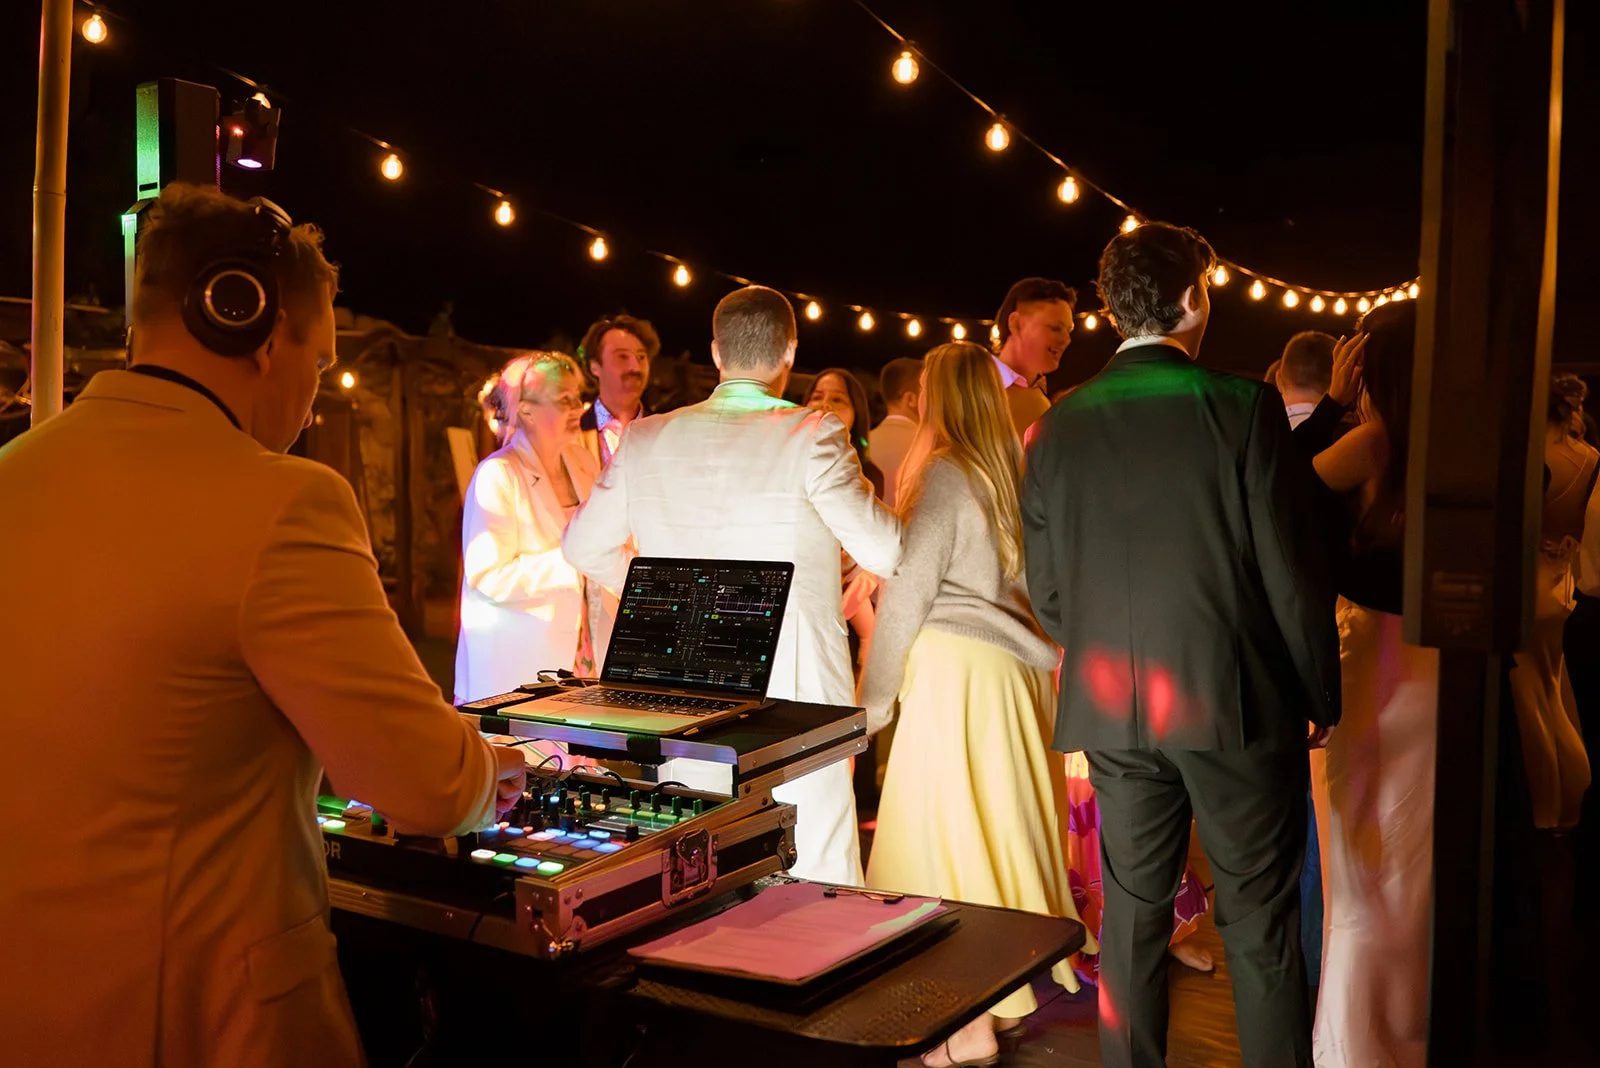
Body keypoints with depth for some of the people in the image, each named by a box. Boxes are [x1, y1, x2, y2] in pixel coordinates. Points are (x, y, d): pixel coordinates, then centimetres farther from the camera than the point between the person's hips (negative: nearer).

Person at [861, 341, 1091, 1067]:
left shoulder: (943, 474, -9)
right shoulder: (1018, 469, 10)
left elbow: (908, 591, -10)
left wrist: (875, 696, -3)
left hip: (957, 670, -7)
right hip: (1014, 666, 7)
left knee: (948, 827, -1)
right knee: (1003, 817, 14)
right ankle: (1009, 991, 26)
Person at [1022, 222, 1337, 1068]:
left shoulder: (1058, 428, 2)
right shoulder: (1243, 407, -9)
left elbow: (1046, 590, 5)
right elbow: (1289, 570, -8)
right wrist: (1321, 694, 3)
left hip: (1113, 710, 3)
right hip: (1240, 701, -3)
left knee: (1132, 913, 14)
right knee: (1261, 921, 9)